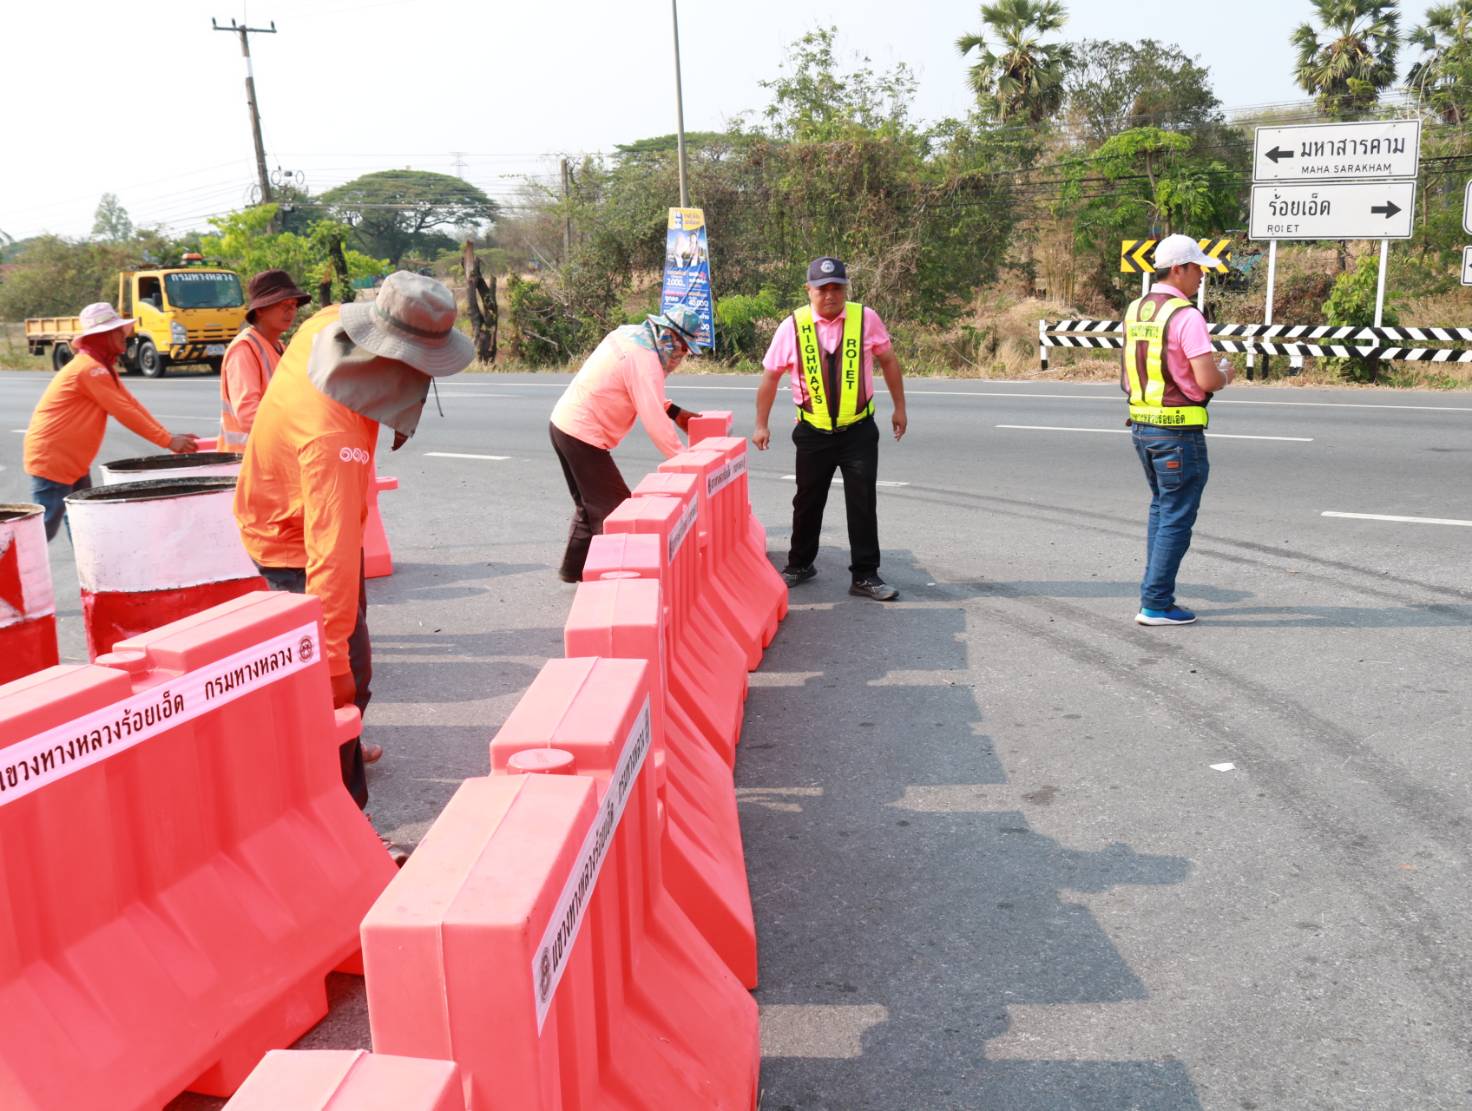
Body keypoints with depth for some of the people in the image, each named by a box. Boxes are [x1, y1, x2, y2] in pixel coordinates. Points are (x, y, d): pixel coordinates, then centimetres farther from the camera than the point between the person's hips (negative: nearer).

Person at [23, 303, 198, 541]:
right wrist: (168, 442, -16)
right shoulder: (90, 369, -19)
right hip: (51, 458, -10)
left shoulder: (101, 366, 13)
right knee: (45, 528, -6)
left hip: (73, 460, 10)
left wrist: (168, 435, 3)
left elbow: (131, 403, 11)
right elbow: (124, 412, -20)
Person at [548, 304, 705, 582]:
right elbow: (654, 421, -26)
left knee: (589, 504, 22)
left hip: (563, 424, 10)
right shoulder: (644, 360, -21)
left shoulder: (629, 335, 8)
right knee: (614, 509, -2)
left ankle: (574, 568, 31)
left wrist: (674, 410, 12)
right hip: (583, 436, -10)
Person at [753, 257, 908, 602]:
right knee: (807, 501, 13)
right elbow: (770, 377, 2)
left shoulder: (866, 319, -6)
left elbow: (889, 361, 7)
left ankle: (865, 575, 10)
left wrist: (899, 407, 9)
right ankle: (800, 564, 32)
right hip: (813, 432, 1)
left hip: (859, 430, 0)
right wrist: (761, 425, 5)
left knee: (863, 503, -1)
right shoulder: (792, 326, -7)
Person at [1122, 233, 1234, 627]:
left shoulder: (1134, 310, 9)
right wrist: (1225, 374, 1)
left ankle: (1157, 593, 24)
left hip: (1141, 425, 8)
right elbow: (1207, 380, -20)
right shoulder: (1186, 316, -16)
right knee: (1177, 518, 0)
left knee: (1161, 508, 20)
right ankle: (1156, 604, 2)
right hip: (1178, 430, -8)